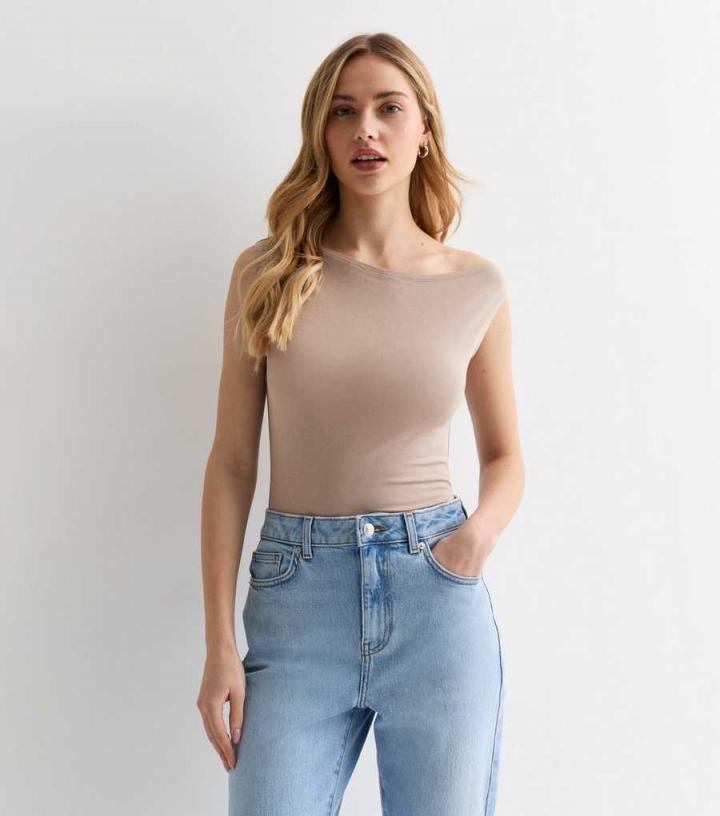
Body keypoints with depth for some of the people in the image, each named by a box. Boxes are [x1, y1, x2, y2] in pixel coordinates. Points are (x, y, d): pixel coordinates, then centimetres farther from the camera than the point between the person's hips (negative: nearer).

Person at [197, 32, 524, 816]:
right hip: (297, 598, 0)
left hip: (437, 601, 1)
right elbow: (231, 462, 0)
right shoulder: (268, 273, -1)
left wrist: (483, 528, -10)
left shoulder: (477, 286, 1)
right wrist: (219, 647, -3)